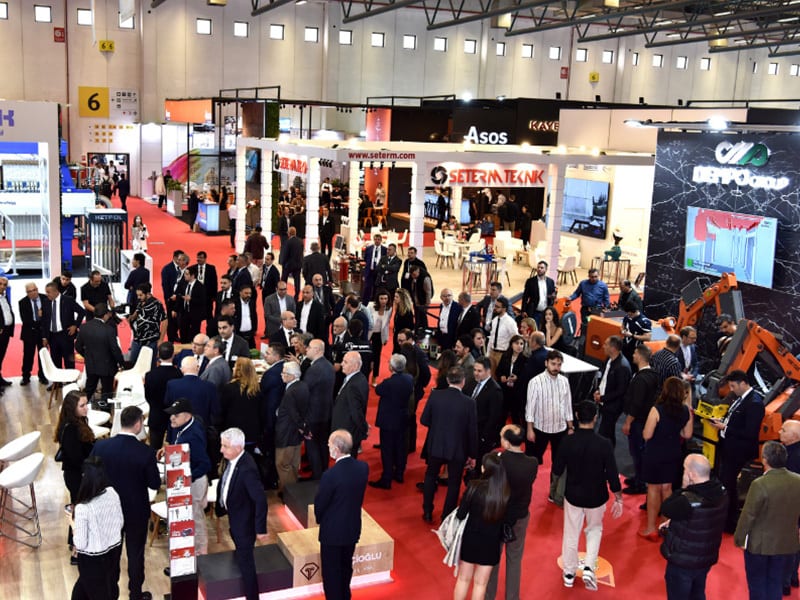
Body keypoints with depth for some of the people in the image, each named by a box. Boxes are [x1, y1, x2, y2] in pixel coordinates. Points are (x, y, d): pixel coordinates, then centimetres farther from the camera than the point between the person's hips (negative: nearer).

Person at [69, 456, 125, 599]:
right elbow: (120, 523, 1)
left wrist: (73, 524, -4)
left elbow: (81, 544, -18)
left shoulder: (82, 508, -28)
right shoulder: (113, 493, -13)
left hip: (93, 558, -5)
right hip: (114, 549, 5)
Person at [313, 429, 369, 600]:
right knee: (346, 566, 25)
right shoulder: (363, 467, -11)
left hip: (333, 531, -6)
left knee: (331, 572, 12)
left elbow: (319, 504, -15)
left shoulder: (331, 475, -29)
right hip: (353, 528, 6)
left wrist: (320, 519, 5)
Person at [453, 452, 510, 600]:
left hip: (471, 538, -1)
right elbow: (506, 520, -5)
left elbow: (461, 515, -14)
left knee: (463, 579, 20)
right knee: (480, 583, 19)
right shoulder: (506, 492, -17)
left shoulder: (474, 487, -22)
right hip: (491, 542, 1)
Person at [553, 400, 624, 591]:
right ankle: (589, 568, 11)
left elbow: (557, 470, -8)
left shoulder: (568, 442, -17)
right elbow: (612, 475, -15)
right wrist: (618, 499, -1)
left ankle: (569, 573, 31)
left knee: (571, 533, 18)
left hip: (573, 495, 1)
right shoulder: (604, 444, -21)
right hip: (596, 497, -1)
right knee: (595, 529, 25)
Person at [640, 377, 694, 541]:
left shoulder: (657, 410, -21)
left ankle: (651, 528, 12)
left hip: (654, 454, -4)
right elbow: (687, 435, 4)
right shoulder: (685, 411, -8)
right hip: (673, 454, 4)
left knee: (653, 488, 7)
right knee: (666, 488, 17)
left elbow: (647, 435, -19)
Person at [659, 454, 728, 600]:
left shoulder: (688, 501, -35)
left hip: (683, 562, -7)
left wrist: (683, 488, -18)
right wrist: (673, 522, 5)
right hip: (707, 558, 7)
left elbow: (665, 509, -16)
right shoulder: (720, 492, -8)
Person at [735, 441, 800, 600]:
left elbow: (748, 515, -18)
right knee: (776, 583, 19)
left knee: (757, 583, 14)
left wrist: (739, 538, -3)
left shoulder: (760, 484, -26)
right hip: (787, 543, 5)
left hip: (760, 543, -5)